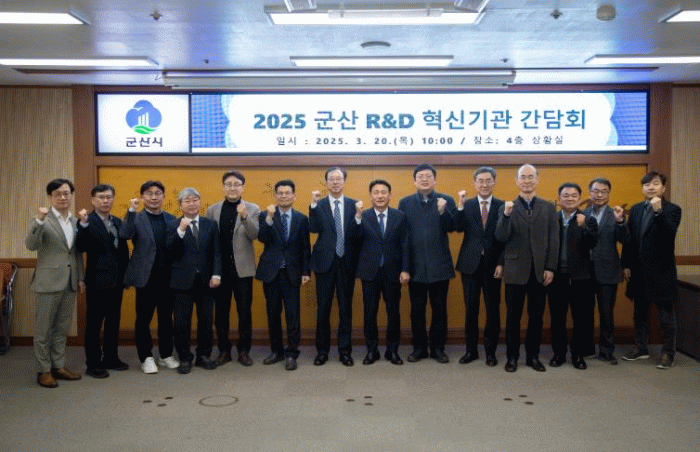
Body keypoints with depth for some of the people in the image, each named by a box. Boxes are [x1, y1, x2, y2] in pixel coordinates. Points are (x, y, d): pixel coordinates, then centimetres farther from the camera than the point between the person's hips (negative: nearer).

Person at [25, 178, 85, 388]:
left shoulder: (75, 221, 11)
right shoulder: (43, 219, -6)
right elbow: (31, 245, -20)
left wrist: (80, 277, 13)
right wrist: (39, 221, -31)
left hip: (69, 283, 6)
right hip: (48, 282, -6)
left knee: (62, 329, 14)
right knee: (43, 330, 5)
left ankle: (58, 365, 25)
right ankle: (43, 371, 14)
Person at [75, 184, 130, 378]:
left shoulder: (117, 222, 11)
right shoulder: (88, 221, -9)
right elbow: (80, 247, -21)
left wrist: (126, 275, 12)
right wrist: (83, 224, -32)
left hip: (117, 281, 7)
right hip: (97, 281, -7)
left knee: (113, 321, 15)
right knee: (94, 324, 3)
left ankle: (111, 358, 27)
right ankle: (93, 364, 12)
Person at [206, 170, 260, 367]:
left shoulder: (252, 209, 3)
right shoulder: (212, 210, 7)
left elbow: (254, 235, -10)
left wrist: (244, 217, -27)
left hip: (242, 268, -1)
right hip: (219, 269, 1)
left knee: (244, 312, 4)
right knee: (221, 312, 8)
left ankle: (244, 351, 16)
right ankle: (224, 350, 20)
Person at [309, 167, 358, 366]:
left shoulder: (353, 205, 4)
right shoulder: (318, 205, 2)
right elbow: (314, 228, -14)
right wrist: (313, 204, -19)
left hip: (346, 262, 1)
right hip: (325, 262, -1)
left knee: (346, 308, 8)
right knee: (323, 308, 7)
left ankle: (345, 350, 19)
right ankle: (322, 350, 20)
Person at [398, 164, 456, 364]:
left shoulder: (446, 201, 2)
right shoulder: (405, 203, 5)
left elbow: (451, 228, -8)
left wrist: (443, 211, -27)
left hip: (439, 265, 0)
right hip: (415, 265, 1)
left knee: (439, 309, 7)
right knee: (417, 309, 9)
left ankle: (438, 348, 20)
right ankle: (419, 347, 21)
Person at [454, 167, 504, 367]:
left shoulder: (502, 206, 2)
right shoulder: (466, 206, 4)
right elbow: (458, 227, -11)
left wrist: (501, 263, -7)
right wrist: (460, 205, -20)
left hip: (492, 265, -1)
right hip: (470, 264, 1)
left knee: (493, 310, 6)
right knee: (470, 309, 8)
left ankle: (490, 351, 19)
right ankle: (471, 350, 20)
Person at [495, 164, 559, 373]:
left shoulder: (548, 207, 7)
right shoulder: (507, 208, 3)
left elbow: (554, 240, 4)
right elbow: (501, 237, -7)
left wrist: (550, 268, -3)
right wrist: (506, 215, -22)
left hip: (539, 271, 1)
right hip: (515, 271, -1)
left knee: (536, 316, 9)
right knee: (513, 316, 6)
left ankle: (533, 356, 21)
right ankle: (512, 356, 17)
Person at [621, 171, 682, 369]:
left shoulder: (672, 210, -5)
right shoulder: (636, 210, 10)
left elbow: (669, 234, -22)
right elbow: (628, 239, 10)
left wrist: (658, 211, -30)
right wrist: (626, 265, 6)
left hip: (661, 271, -5)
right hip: (639, 271, 5)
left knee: (666, 314, 4)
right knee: (640, 312, 15)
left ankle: (667, 353, 14)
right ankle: (640, 348, 28)